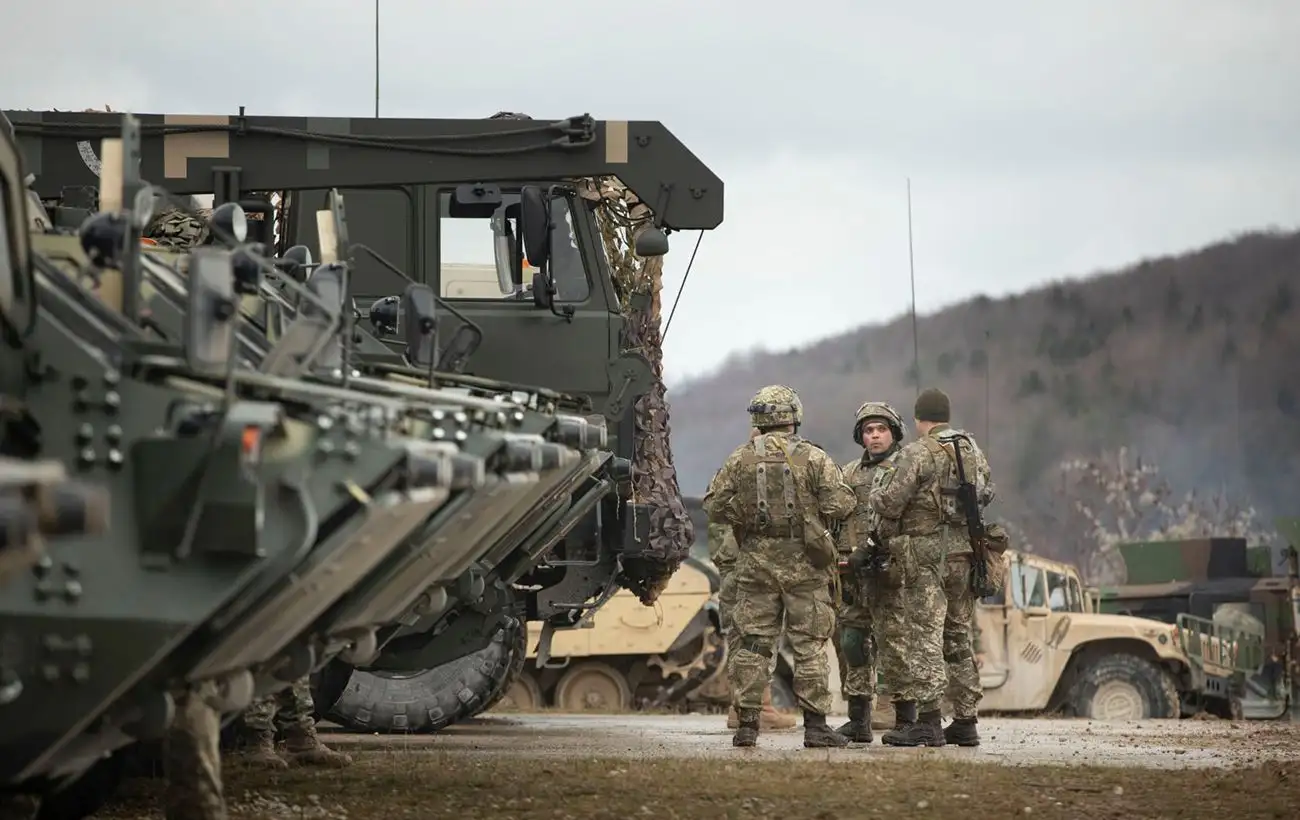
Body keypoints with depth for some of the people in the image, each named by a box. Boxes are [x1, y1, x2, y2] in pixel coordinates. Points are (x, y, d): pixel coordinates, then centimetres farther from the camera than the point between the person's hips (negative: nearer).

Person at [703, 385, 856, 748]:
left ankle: (747, 724, 5)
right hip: (804, 565, -2)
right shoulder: (813, 458, -6)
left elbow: (714, 505, 4)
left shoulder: (740, 460, 1)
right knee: (809, 646, 3)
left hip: (756, 564, 2)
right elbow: (841, 504, -10)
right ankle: (815, 725, 3)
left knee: (752, 644, 6)